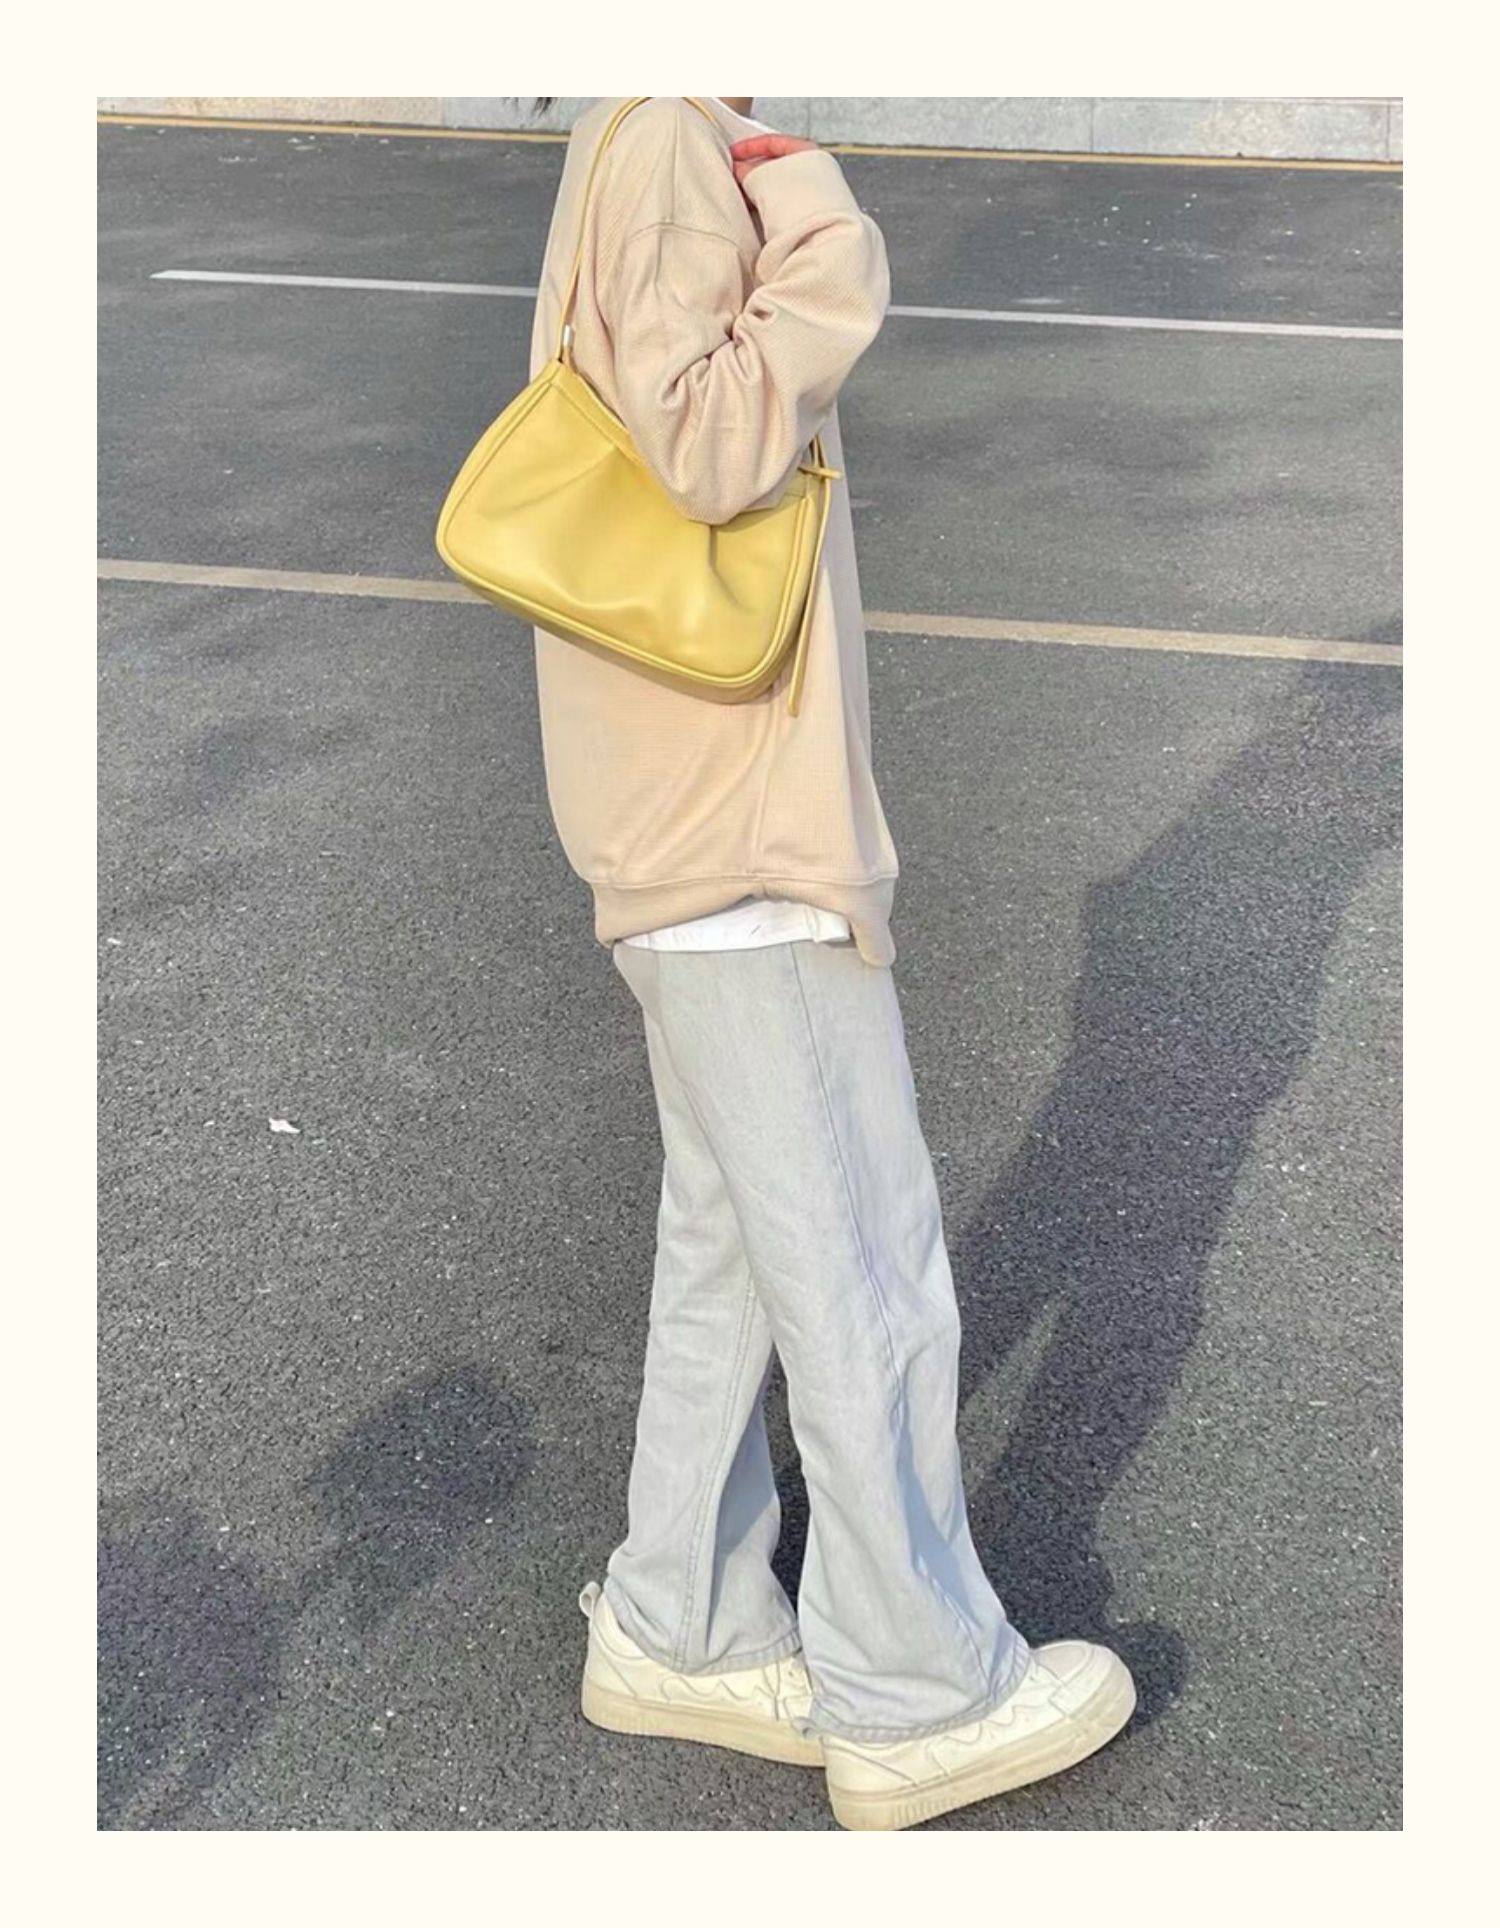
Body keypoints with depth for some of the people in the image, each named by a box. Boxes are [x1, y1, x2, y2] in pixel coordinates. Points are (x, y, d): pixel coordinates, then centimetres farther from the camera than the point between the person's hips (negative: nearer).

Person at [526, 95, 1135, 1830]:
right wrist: (828, 236, -12)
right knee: (867, 1264, 1)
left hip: (720, 826, 10)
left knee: (731, 1248, 16)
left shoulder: (691, 160, 19)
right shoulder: (658, 144, -11)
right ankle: (917, 1697, 17)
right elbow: (706, 445, -24)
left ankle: (679, 1631, 29)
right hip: (739, 842, -10)